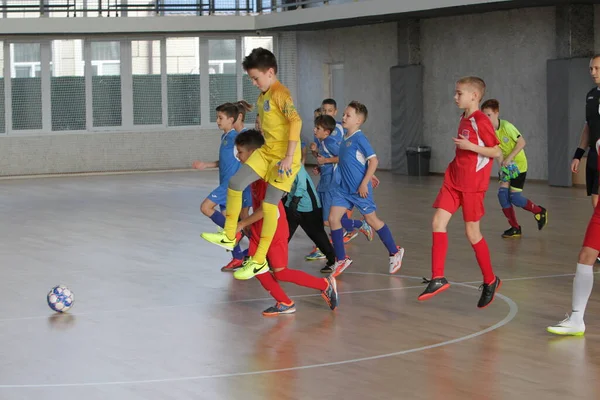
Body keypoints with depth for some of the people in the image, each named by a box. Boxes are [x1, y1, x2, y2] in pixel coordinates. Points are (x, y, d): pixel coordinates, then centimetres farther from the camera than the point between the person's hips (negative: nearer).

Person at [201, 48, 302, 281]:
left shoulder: (280, 94, -16)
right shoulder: (263, 96, 14)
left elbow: (296, 121, -27)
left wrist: (289, 157, -30)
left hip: (283, 156, -9)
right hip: (266, 151, 9)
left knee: (270, 205, -6)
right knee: (235, 183, -2)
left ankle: (259, 261, 2)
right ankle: (229, 237, 10)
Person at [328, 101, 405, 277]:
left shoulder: (359, 138, -15)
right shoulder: (344, 138, 9)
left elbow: (373, 160, -19)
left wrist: (364, 183, -21)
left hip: (359, 189, -8)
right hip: (344, 188, 8)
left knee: (371, 220, 5)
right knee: (333, 218, -2)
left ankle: (395, 252, 24)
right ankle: (341, 260, 7)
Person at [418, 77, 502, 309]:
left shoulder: (481, 121, -14)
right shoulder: (463, 119, 12)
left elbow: (497, 152, -16)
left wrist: (469, 146, -22)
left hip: (472, 184, -8)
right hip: (454, 180, 8)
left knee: (472, 232, 0)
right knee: (438, 222, -4)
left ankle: (490, 281, 17)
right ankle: (438, 278, -3)